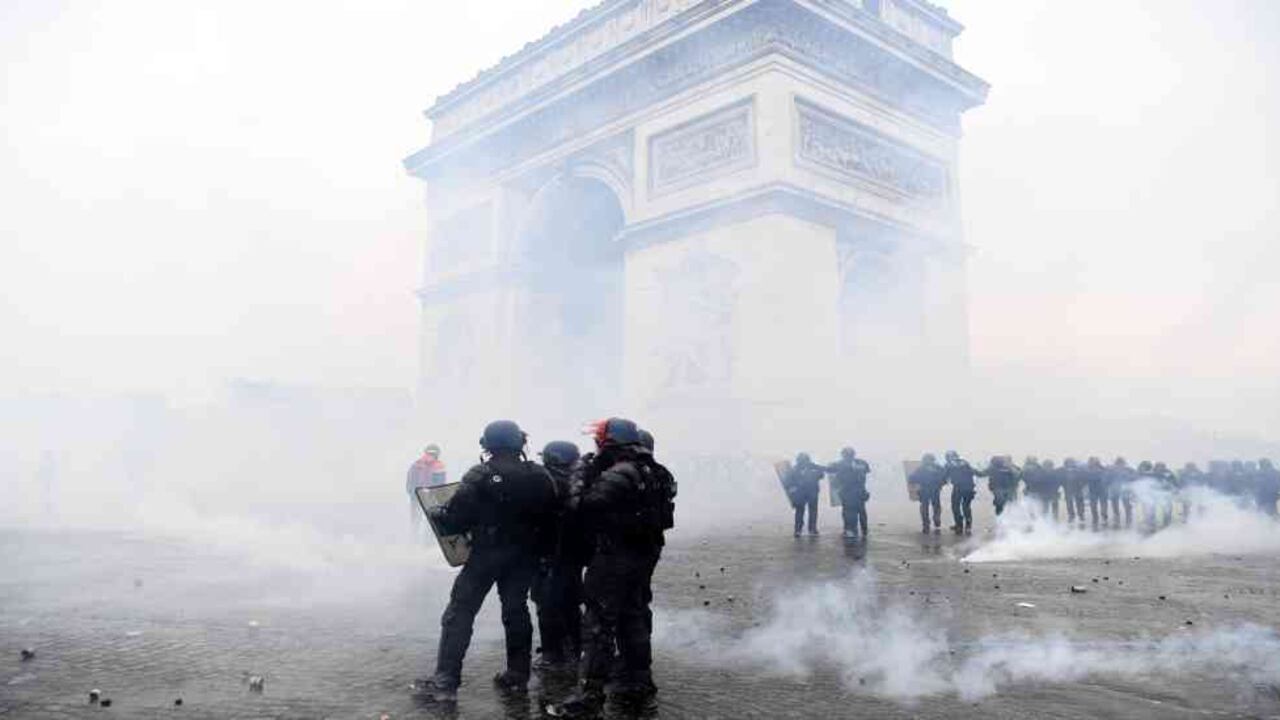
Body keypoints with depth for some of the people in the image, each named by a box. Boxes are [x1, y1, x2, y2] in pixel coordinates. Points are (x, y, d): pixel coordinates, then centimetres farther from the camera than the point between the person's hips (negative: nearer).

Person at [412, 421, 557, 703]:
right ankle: (517, 675, 22)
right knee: (516, 611, 17)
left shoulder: (480, 476, -14)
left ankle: (445, 682, 2)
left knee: (459, 613, 3)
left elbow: (456, 518, -15)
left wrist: (435, 513, 5)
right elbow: (550, 520, 3)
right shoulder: (540, 477, 0)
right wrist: (539, 551, 14)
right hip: (525, 556, 5)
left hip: (486, 553, -4)